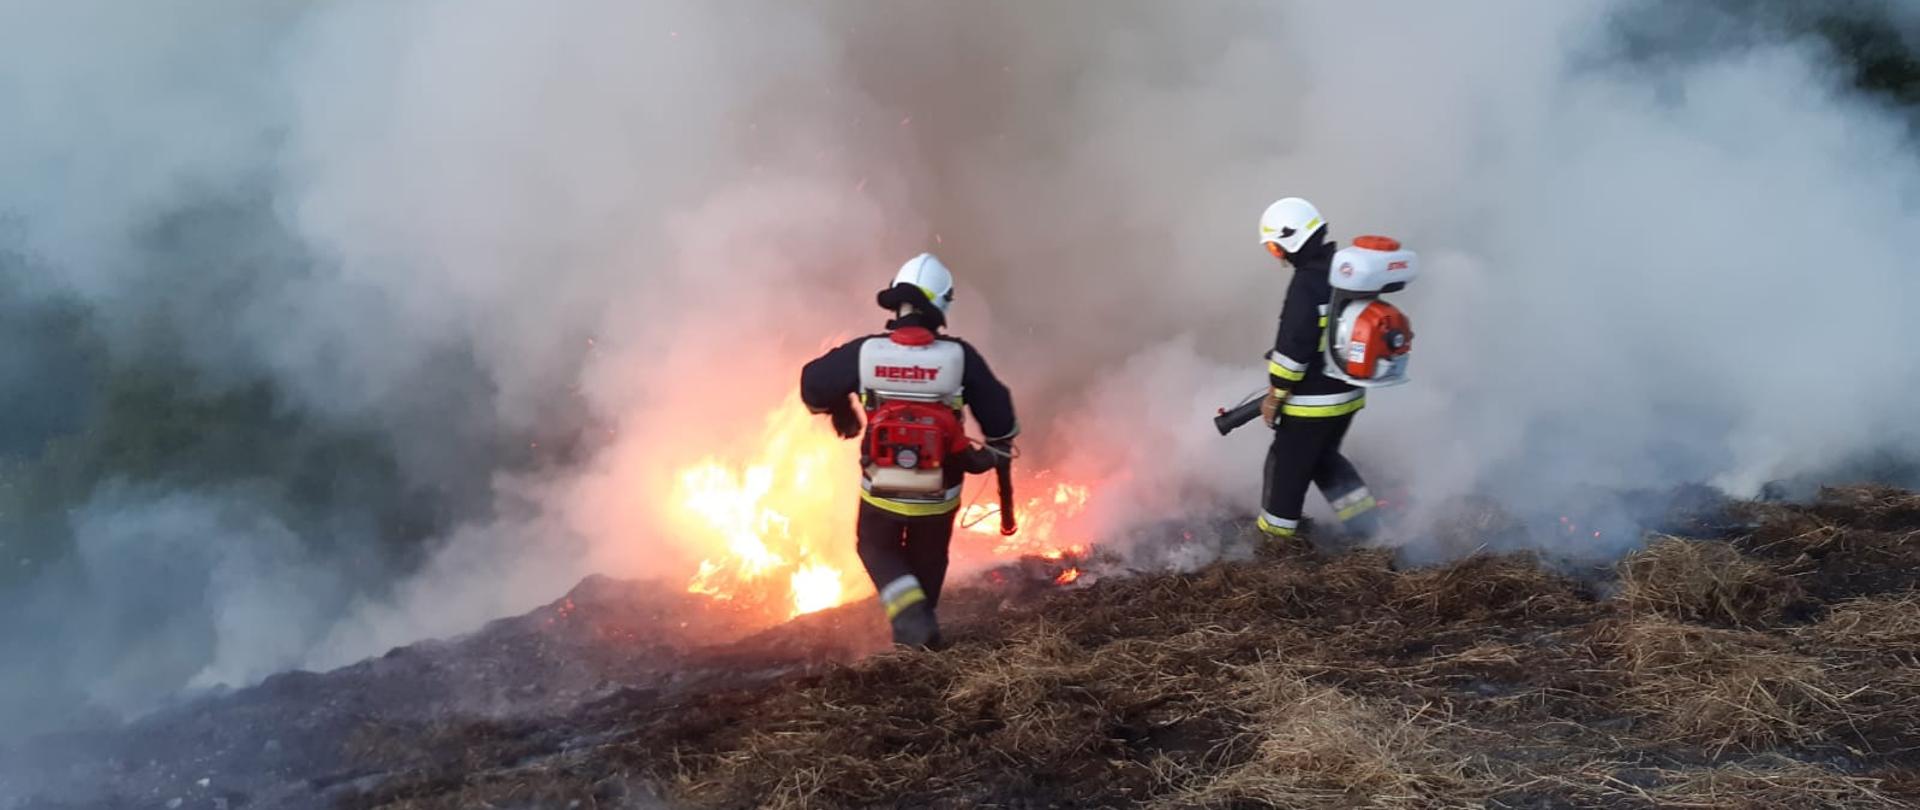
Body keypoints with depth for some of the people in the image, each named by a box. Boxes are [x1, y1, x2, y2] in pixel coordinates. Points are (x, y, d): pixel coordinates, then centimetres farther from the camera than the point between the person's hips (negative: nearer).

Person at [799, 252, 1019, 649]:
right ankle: (918, 629, 38)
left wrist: (842, 416, 24)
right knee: (927, 560, 25)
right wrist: (996, 453, 13)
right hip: (938, 494, 0)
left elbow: (813, 384, 4)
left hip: (881, 490, 0)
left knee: (877, 548, 24)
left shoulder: (864, 352, -11)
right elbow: (998, 414, -9)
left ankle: (910, 613, 0)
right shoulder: (959, 356, -14)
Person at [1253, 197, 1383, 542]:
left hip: (1312, 399, -9)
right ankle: (1367, 524, 21)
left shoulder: (1307, 283, -22)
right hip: (1349, 393, 9)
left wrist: (1274, 394, -12)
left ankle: (1273, 536, 20)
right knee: (1324, 458, 25)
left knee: (1287, 465, 7)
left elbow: (1293, 345, -22)